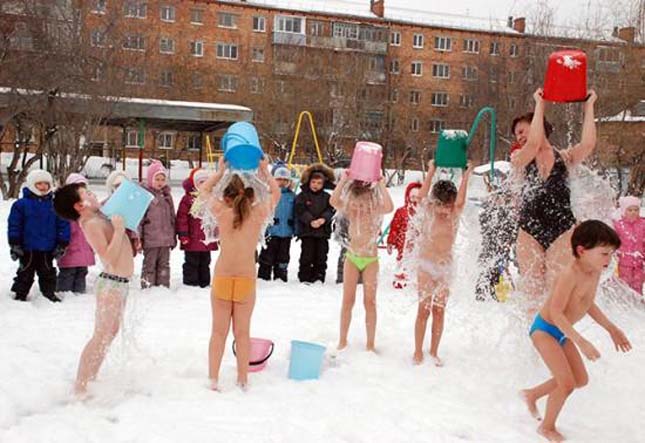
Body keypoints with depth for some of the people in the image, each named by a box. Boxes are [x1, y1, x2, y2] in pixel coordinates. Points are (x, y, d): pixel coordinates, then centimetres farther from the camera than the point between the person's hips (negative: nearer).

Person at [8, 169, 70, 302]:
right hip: (27, 248, -2)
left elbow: (63, 225, 4)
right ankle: (20, 294, 21)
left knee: (48, 273, 13)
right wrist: (14, 245, -8)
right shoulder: (21, 204, -6)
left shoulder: (54, 205, 0)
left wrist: (62, 245, 1)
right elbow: (14, 225, -5)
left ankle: (50, 293, 26)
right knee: (25, 272, 10)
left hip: (48, 249, 2)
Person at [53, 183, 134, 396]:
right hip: (111, 283, -10)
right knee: (101, 336, -7)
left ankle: (91, 378, 29)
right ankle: (80, 387, -1)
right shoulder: (91, 225, -19)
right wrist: (119, 229, -24)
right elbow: (109, 257, -26)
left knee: (111, 332, 19)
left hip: (120, 283, 10)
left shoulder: (100, 214, 8)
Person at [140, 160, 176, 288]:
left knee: (164, 265, 12)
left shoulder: (167, 195, 11)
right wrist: (137, 237, -14)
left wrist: (174, 236, 18)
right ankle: (147, 287, 10)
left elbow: (172, 217, 18)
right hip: (150, 239, -6)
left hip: (166, 238, 6)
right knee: (149, 264, 3)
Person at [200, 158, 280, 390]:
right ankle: (243, 380, 19)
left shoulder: (221, 212, -7)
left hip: (222, 278, 0)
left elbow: (204, 190, 12)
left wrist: (221, 170, 16)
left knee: (219, 331, 10)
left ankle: (213, 380, 15)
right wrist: (265, 172, 17)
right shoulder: (258, 213, -7)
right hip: (247, 280, 0)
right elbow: (276, 193, 13)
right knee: (242, 332, 11)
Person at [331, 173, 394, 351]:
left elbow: (389, 206, -27)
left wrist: (381, 184, -22)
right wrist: (343, 180, -17)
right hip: (352, 258, 1)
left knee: (370, 301, 0)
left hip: (371, 259, -1)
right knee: (347, 300, 3)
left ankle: (370, 343, 8)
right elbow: (333, 201, -19)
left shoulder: (375, 210, -5)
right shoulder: (350, 210, -1)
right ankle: (342, 341, 13)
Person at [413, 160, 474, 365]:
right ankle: (418, 351, 8)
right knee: (424, 309, -1)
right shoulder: (429, 213, -5)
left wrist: (466, 177, -20)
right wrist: (431, 172, -22)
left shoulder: (454, 216, 0)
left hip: (445, 268, 2)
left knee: (439, 310, 6)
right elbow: (421, 196, -22)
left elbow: (460, 202, -20)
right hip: (426, 266, -2)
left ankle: (434, 351, 16)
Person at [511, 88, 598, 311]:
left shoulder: (564, 157, 9)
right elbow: (534, 143, -13)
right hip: (529, 232, 1)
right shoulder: (518, 158, 7)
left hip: (562, 230, -1)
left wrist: (588, 107, -5)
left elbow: (588, 144, -9)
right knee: (533, 295, 1)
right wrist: (540, 104, -7)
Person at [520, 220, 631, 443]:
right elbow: (556, 312, -31)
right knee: (567, 383, -11)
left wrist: (611, 328, 15)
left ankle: (532, 394, 34)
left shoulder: (595, 271, -3)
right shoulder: (570, 274, -30)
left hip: (562, 332, 9)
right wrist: (581, 342, -33)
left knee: (581, 380, 16)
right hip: (545, 329, -9)